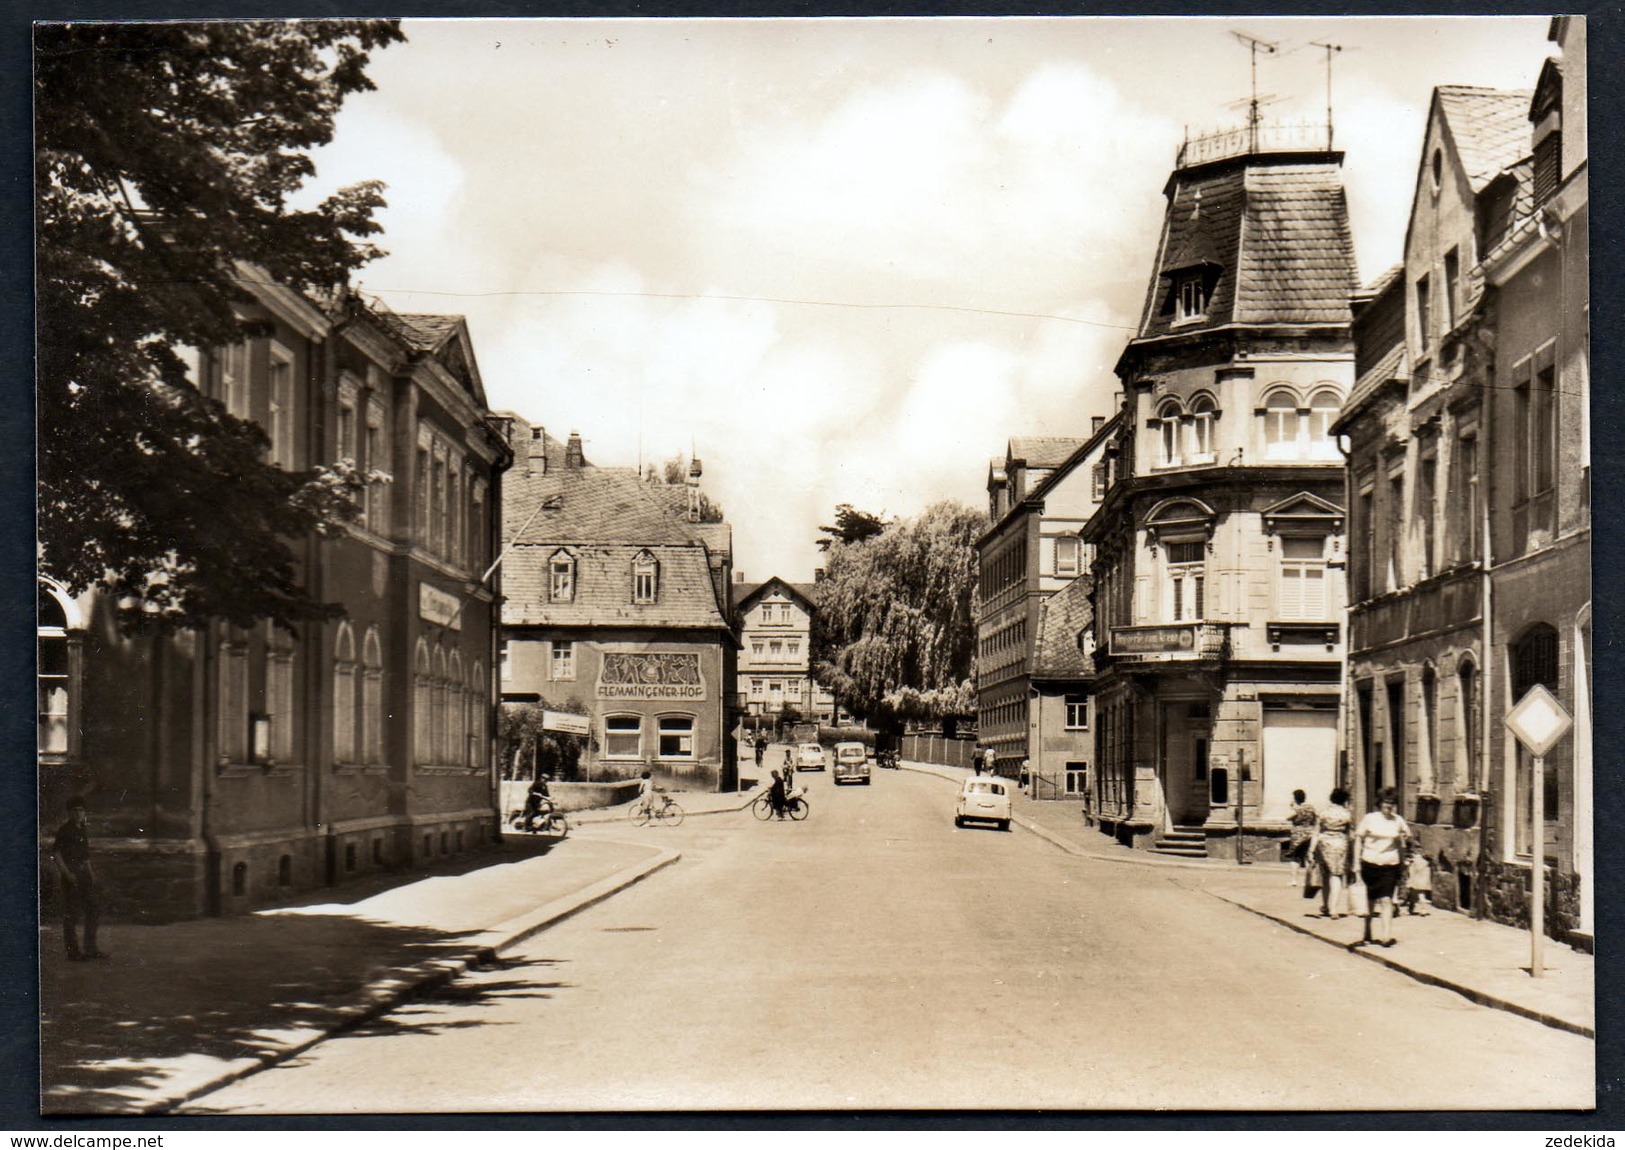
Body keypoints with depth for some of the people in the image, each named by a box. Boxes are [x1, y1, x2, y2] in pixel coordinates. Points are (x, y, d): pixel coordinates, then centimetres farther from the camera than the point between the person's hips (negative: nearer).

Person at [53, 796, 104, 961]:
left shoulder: (83, 829, 12)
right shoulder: (64, 830, -11)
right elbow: (56, 853, -15)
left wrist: (90, 871, 13)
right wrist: (67, 874, -20)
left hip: (83, 873, 8)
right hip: (70, 875, -8)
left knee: (93, 910, 9)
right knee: (71, 914, -3)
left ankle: (90, 949, 17)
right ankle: (72, 952, 2)